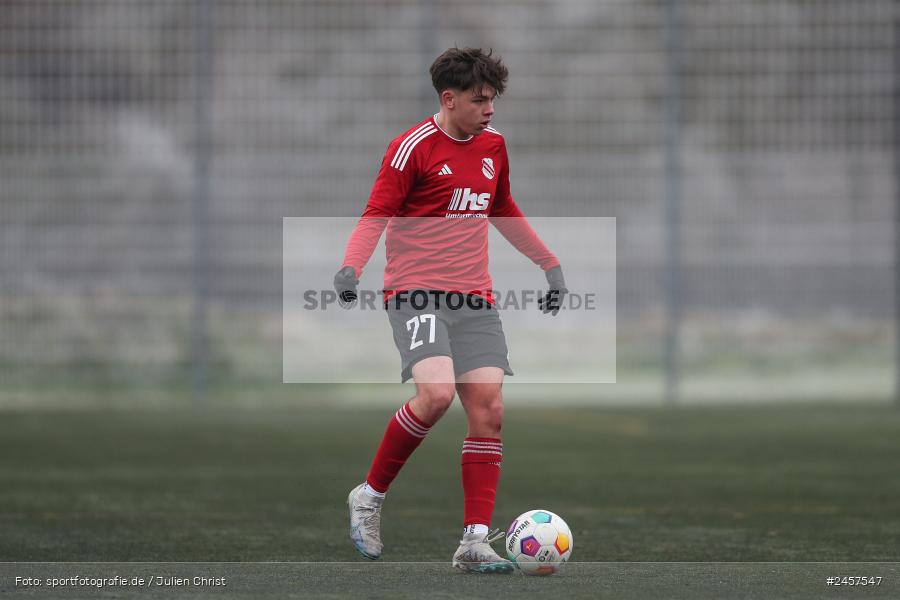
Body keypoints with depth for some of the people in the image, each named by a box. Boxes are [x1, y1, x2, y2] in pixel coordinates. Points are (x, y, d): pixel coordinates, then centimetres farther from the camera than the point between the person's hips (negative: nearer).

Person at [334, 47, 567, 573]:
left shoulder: (493, 145, 14)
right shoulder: (413, 148, -7)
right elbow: (378, 214, -10)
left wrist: (550, 264, 33)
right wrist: (351, 267, -26)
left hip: (474, 299, 6)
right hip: (417, 292, -6)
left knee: (489, 410, -6)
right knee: (436, 394, -26)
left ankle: (476, 541, -4)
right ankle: (370, 495, -4)